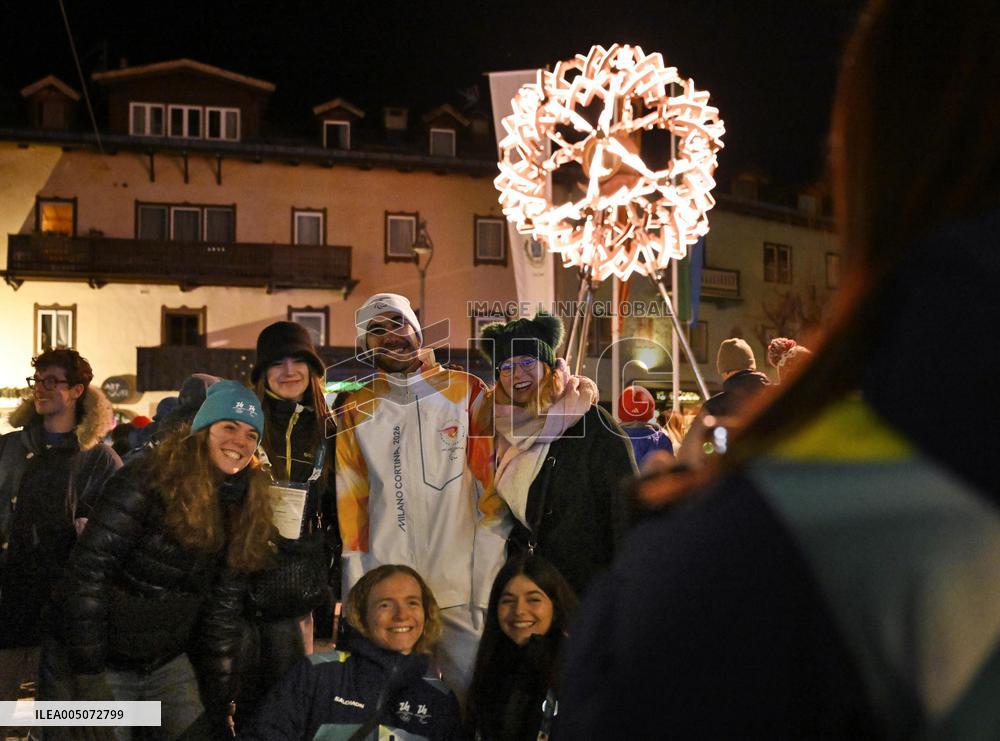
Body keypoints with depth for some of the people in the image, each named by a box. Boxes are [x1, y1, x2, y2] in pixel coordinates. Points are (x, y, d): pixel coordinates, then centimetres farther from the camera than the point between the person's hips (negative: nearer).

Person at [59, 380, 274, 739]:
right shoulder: (147, 482, -19)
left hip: (170, 664, 6)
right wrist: (88, 674, -23)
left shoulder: (242, 505, 2)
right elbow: (88, 573, -21)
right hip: (110, 664, -6)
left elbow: (223, 605, 5)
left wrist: (220, 692, 4)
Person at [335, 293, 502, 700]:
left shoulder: (466, 392, 4)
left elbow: (493, 490, 1)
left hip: (461, 588, -1)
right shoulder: (355, 411, 10)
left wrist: (486, 589, -6)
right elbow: (349, 509, 10)